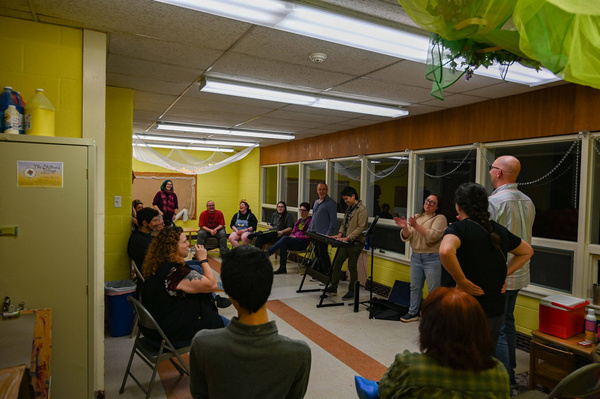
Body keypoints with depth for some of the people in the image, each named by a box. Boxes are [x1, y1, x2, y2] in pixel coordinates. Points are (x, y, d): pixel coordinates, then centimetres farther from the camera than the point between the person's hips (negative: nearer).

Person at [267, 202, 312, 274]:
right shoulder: (299, 220, 22)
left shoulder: (310, 220, -1)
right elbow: (293, 232, 24)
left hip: (303, 243, -7)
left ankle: (267, 253, -29)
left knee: (285, 238, -29)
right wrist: (292, 236, 1)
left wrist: (296, 237, -12)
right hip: (295, 242, 7)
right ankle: (282, 268, -24)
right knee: (283, 244, -25)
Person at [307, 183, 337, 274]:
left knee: (323, 255, -5)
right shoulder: (316, 202, 17)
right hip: (313, 233, 7)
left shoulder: (331, 203, -6)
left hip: (323, 234, -7)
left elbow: (333, 219, -10)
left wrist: (328, 233, -16)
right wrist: (309, 230, 17)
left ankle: (326, 273, 4)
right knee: (317, 255, 11)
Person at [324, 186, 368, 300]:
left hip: (355, 242, -8)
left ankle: (352, 291, 16)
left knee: (352, 267, 2)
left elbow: (361, 227, -19)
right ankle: (333, 287, 19)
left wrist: (348, 237, -23)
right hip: (346, 241, 8)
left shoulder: (361, 210, -13)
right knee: (337, 264, 8)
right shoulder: (349, 208, 15)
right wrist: (340, 234, 3)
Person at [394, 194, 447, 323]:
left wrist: (416, 226, -22)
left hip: (432, 258, -5)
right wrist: (405, 228, -17)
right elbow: (406, 237, 4)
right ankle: (413, 313, 27)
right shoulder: (416, 217, 11)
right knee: (415, 287, 14)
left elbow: (432, 237, -20)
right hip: (416, 257, 6)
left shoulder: (440, 218, -4)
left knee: (434, 290, 0)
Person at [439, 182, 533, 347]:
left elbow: (445, 251, -35)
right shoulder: (499, 230, 8)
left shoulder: (459, 228, -13)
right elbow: (527, 251, 26)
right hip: (497, 311, 6)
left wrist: (462, 281, -20)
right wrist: (504, 273, 14)